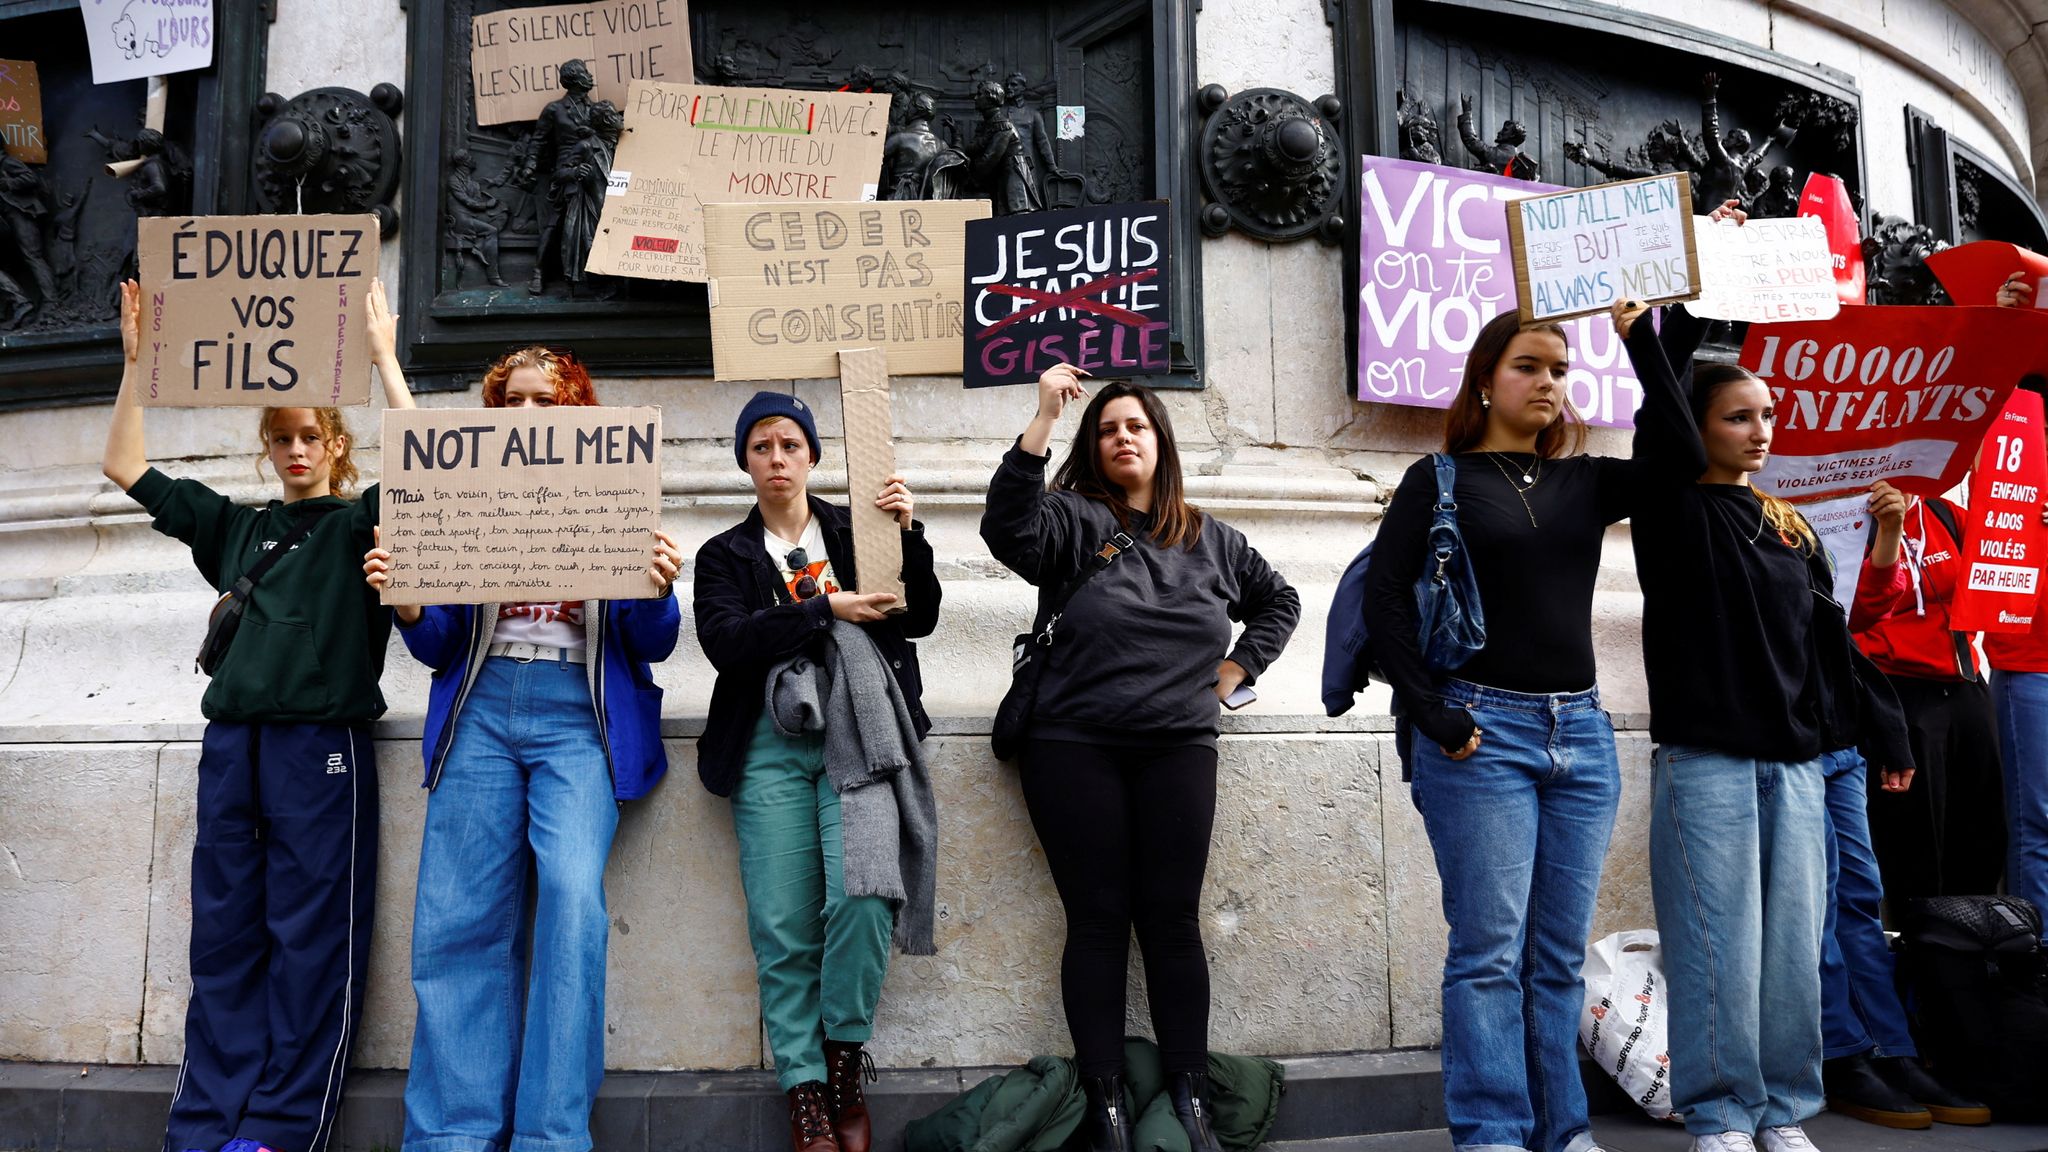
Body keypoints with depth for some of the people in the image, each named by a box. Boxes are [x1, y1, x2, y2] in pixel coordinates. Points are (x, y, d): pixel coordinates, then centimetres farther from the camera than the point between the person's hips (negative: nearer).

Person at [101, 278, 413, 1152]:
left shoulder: (359, 522, 7)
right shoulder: (235, 527, 19)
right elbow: (125, 467, 21)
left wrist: (383, 357, -10)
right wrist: (137, 360, 14)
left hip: (323, 742, -4)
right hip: (232, 740, 5)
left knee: (310, 940, -3)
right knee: (223, 934, 4)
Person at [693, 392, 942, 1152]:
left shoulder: (855, 529, 16)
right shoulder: (724, 555, 16)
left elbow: (920, 618, 7)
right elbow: (726, 643, -3)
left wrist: (908, 535, -7)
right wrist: (828, 610, -10)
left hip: (859, 732, 0)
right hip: (772, 745, 1)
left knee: (862, 896, -20)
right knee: (784, 929, -6)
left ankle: (844, 1060, 0)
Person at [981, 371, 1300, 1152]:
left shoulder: (1209, 539, 14)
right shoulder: (1073, 519, 1)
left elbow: (1278, 600, 27)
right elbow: (1008, 529, -21)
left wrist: (1232, 671, 13)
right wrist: (1043, 420, -25)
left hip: (1178, 751, 3)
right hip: (1075, 750, -2)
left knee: (1173, 920, 4)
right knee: (1098, 921, 1)